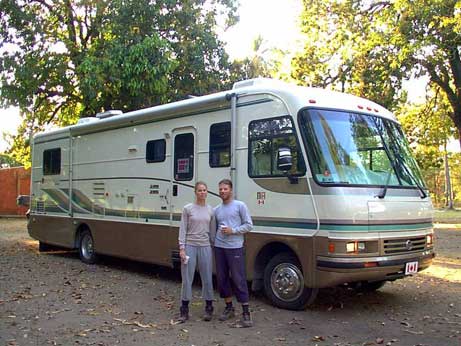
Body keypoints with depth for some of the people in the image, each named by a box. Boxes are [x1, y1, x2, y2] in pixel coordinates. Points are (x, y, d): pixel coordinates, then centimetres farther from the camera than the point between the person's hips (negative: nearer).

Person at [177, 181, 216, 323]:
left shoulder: (211, 210, 6)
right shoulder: (188, 208, -1)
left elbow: (212, 231, 11)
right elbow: (183, 229, -2)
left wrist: (214, 247, 7)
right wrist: (181, 248, -8)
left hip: (205, 247, 2)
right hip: (190, 246, -2)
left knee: (207, 278, 6)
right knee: (187, 278, 2)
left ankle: (209, 309, 20)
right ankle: (184, 311, 11)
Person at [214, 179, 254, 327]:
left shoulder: (240, 205, 0)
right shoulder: (217, 209, 14)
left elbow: (249, 225, -2)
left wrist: (233, 230, -12)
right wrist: (215, 240, 6)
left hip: (235, 248, -5)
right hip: (219, 247, 5)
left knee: (238, 279, -8)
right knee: (222, 278, 9)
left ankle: (246, 312, -5)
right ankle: (229, 307, 24)